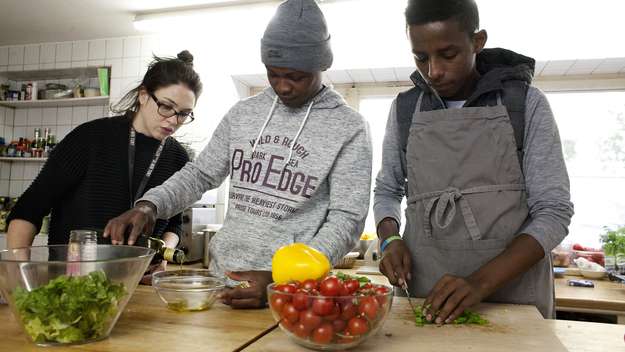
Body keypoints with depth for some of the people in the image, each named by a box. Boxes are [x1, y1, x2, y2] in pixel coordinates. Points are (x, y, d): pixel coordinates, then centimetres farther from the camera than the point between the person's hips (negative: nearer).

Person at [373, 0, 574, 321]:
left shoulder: (526, 103, -4)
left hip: (515, 295, -1)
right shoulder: (404, 108, 3)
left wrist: (481, 282, -20)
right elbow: (387, 190, 13)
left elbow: (554, 211, -7)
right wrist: (389, 240, -8)